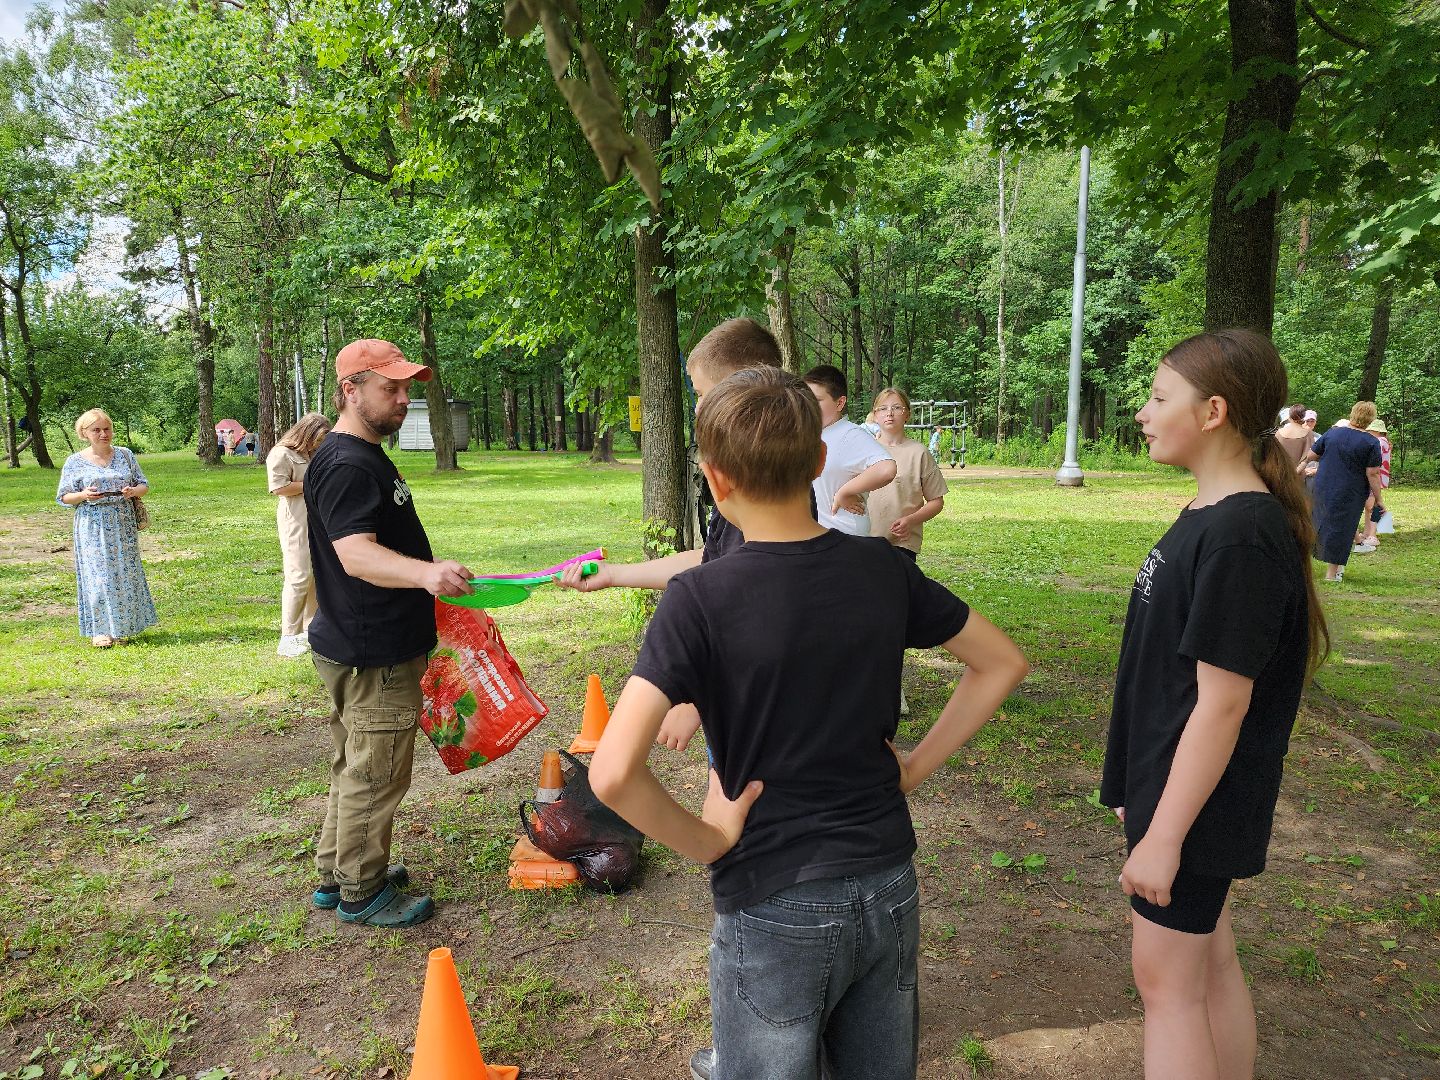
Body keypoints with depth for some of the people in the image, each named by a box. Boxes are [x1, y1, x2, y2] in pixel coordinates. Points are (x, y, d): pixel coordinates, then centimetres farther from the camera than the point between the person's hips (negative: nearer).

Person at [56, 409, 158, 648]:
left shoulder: (125, 455, 7)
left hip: (123, 526, 2)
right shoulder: (75, 462, 0)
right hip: (92, 528, -2)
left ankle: (122, 628, 16)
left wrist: (134, 491, -12)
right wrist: (84, 495, -17)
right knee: (97, 574, -3)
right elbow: (63, 497, 3)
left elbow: (144, 484, 11)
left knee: (125, 574, 4)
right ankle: (100, 630, 5)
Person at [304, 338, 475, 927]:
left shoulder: (365, 456, 14)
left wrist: (431, 573, 32)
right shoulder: (344, 465, -20)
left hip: (366, 649, 11)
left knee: (356, 766, 21)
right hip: (372, 656, -11)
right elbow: (356, 554, -32)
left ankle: (336, 873, 36)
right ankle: (361, 893, 18)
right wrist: (426, 572, -48)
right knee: (374, 775, 2)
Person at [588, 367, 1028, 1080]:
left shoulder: (699, 598, -19)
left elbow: (613, 772, -29)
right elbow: (1002, 663, 7)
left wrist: (706, 843, -13)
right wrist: (917, 764, 6)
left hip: (774, 910, -5)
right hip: (889, 887, 5)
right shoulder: (883, 569, -5)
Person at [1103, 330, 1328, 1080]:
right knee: (1210, 963, 20)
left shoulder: (1242, 535, -24)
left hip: (1195, 798, -8)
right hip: (1175, 782, 9)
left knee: (1165, 979, 6)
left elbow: (1222, 703, -24)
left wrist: (1163, 835, -19)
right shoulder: (1210, 514, 4)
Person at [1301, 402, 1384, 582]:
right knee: (1340, 528, 3)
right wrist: (1379, 499, -5)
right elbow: (1372, 474, -12)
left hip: (1324, 488, 3)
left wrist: (1303, 461, 28)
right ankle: (1332, 572, 7)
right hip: (1351, 493, -3)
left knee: (1325, 523, 17)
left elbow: (1311, 454, 7)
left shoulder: (1332, 432, -2)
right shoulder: (1371, 442, -11)